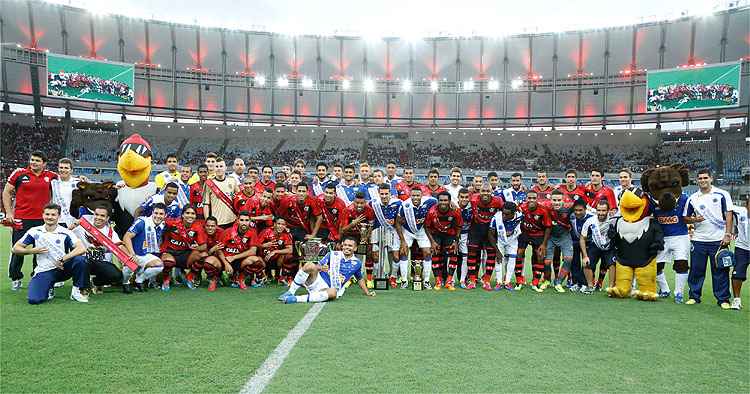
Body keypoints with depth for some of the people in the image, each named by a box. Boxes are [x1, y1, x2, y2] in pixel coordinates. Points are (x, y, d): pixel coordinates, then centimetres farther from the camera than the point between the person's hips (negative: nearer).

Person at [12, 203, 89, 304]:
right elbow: (15, 248, 8)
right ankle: (48, 290, 15)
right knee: (34, 299, -23)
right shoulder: (35, 231, 2)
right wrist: (32, 251, -9)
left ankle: (78, 290, -10)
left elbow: (81, 249, -19)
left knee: (80, 260, -32)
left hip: (62, 269, -1)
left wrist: (63, 259, -25)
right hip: (44, 272, 1)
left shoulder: (65, 233, -5)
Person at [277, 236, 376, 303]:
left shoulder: (357, 263, 12)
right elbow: (319, 266, 3)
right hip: (319, 281, 0)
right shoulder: (333, 254, 6)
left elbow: (360, 279, 28)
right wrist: (320, 268, -20)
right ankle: (290, 292, -23)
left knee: (333, 293, -40)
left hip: (329, 289, 0)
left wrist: (367, 292, 25)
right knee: (310, 265, -32)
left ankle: (296, 299, -36)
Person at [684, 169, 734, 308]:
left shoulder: (722, 194, 1)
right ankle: (694, 296, 16)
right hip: (698, 240, 2)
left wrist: (727, 234, -8)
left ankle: (723, 299, 13)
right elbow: (686, 218, 13)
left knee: (720, 271, 3)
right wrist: (694, 220, -8)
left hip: (718, 240, -2)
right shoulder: (692, 198, 8)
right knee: (696, 270, 6)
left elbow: (728, 215, -1)